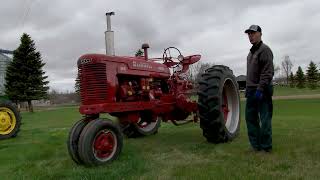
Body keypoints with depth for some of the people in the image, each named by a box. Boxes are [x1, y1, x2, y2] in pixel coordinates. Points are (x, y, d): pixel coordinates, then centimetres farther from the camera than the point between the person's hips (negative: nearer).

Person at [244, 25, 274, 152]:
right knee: (250, 117, 10)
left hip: (262, 92, -9)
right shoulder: (251, 52, 19)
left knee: (264, 119, -2)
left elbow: (268, 72, -17)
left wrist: (260, 89, -23)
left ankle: (266, 146, 8)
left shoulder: (264, 49, -8)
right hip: (251, 91, 9)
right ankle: (256, 144, 19)